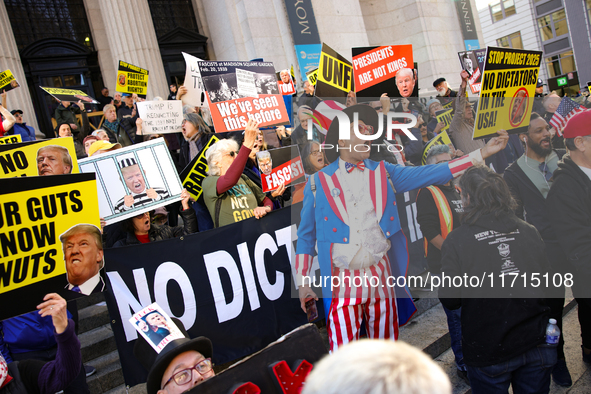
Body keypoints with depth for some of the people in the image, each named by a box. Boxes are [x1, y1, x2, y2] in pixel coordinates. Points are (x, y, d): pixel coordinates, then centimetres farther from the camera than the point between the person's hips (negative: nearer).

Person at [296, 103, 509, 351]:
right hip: (342, 281, -2)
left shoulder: (383, 173, 7)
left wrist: (484, 152, -4)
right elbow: (306, 235, 7)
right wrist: (302, 282, 3)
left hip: (381, 275, 3)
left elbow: (429, 174, 1)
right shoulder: (318, 182, 2)